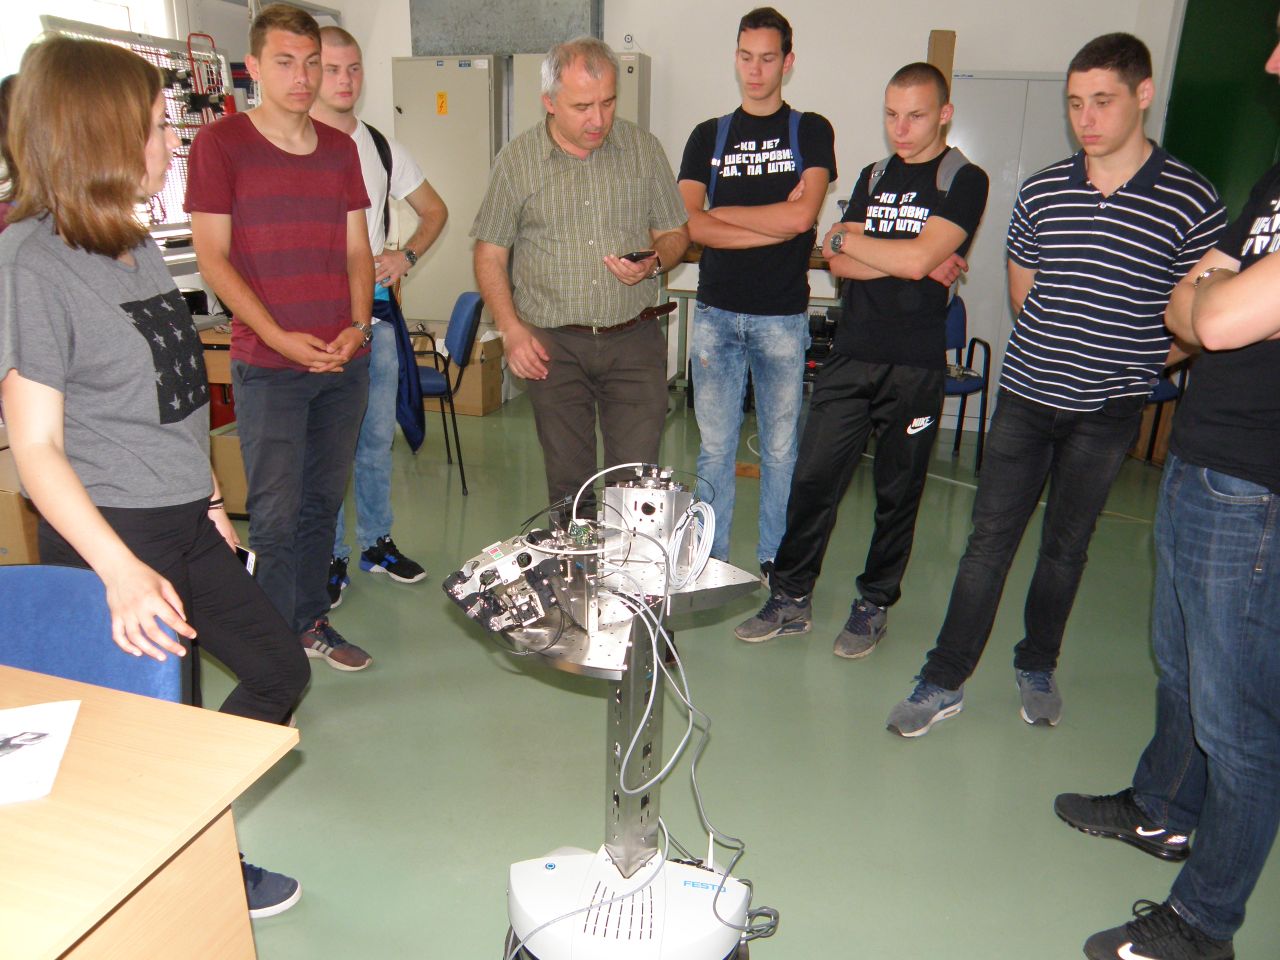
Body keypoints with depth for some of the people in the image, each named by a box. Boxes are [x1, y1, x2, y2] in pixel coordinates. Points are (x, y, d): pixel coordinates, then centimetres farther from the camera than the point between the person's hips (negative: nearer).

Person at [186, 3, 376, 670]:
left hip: (344, 359, 5)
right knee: (276, 514, -1)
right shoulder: (220, 142, -1)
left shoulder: (340, 149, 13)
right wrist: (281, 338, -15)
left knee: (323, 500, 12)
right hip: (267, 364, -4)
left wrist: (358, 325, -3)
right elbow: (212, 257, -5)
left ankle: (311, 621, 27)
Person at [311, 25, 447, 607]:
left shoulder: (381, 147, 12)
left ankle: (376, 543, 27)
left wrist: (404, 257, 3)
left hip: (377, 312, 5)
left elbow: (434, 211, 21)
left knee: (378, 436, 12)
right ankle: (330, 557, 15)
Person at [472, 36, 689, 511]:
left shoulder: (643, 148, 4)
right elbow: (489, 254, 4)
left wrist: (654, 261, -12)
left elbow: (675, 232, 11)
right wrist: (511, 328, -7)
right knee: (568, 484, 9)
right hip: (553, 344, 0)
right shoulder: (516, 160, 1)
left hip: (634, 338, 1)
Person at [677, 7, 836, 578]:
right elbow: (691, 225, -4)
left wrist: (722, 212, -3)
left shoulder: (811, 132, 6)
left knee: (780, 447, 6)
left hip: (783, 316, -1)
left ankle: (775, 558, 20)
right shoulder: (708, 136, 11)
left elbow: (802, 215, -11)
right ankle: (711, 556, 19)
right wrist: (774, 224, -10)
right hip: (716, 313, 2)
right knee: (715, 445, 6)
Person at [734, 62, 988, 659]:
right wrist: (909, 262, -9)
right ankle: (791, 599, 14)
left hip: (914, 366, -4)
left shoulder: (964, 181, 0)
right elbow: (841, 265, 4)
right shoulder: (873, 177, 16)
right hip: (850, 357, 4)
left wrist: (845, 238, -2)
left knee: (897, 491, 7)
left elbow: (919, 256, -15)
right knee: (812, 478, 2)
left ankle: (875, 605, 22)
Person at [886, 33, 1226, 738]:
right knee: (989, 539, 2)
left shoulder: (1191, 200, -6)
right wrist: (1058, 348, 12)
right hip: (1027, 394, 2)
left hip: (1109, 408, -1)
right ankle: (944, 681, 10)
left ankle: (1037, 667, 32)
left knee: (1066, 545, 12)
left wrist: (1137, 356, -1)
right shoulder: (1041, 191, 2)